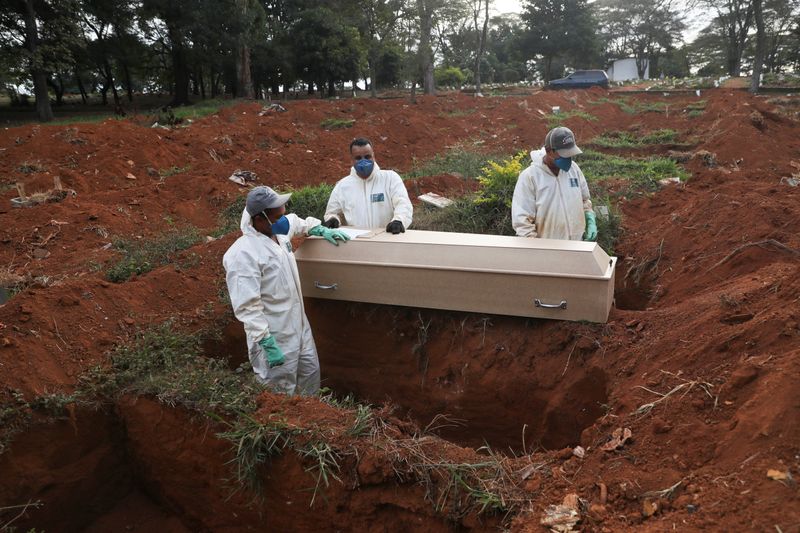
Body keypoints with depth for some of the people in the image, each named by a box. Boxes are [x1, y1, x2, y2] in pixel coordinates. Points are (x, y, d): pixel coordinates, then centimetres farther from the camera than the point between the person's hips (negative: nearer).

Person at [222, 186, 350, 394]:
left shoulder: (279, 232, 1)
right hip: (275, 339, -9)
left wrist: (322, 231, 21)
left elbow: (297, 222, 28)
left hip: (300, 327, 9)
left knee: (311, 373, 24)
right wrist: (268, 344, -28)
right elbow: (247, 307, -28)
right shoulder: (243, 254, -25)